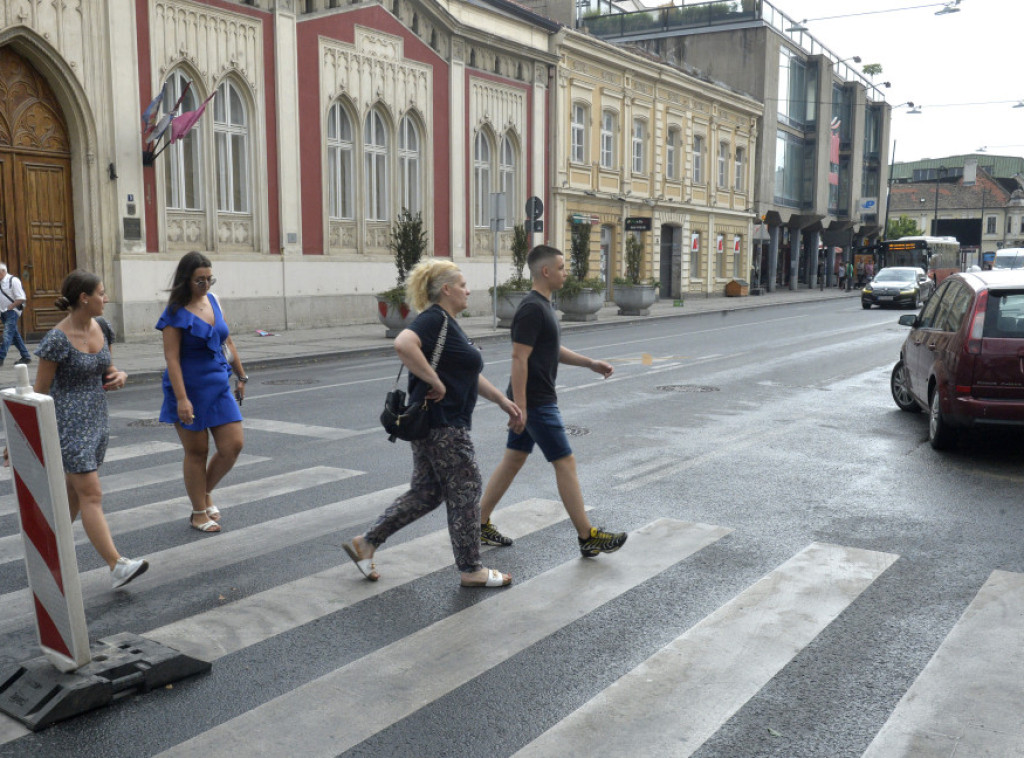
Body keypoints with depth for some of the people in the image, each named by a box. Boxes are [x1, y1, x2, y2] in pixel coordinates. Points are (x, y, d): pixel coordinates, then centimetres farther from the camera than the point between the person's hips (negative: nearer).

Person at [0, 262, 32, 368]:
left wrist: (9, 307, -15)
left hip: (12, 312, -8)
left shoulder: (13, 280, -11)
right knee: (15, 335, 11)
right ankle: (26, 357, 17)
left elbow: (21, 299, -15)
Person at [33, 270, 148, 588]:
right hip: (68, 424, -8)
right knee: (92, 495, -11)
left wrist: (119, 376, -5)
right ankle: (117, 566, -15)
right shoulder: (57, 340, -16)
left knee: (75, 493, 16)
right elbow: (40, 391, -9)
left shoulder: (100, 327, 4)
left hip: (97, 419, 8)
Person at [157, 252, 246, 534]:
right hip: (190, 387, -6)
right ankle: (199, 513, 18)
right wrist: (181, 399, -22)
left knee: (234, 445, 1)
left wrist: (240, 376, 18)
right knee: (197, 452, 4)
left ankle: (205, 493, 25)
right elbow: (171, 357, -16)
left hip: (219, 385, 6)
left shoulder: (213, 301, 7)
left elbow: (227, 341, 16)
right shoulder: (176, 313, -11)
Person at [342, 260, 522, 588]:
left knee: (425, 493, 15)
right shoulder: (434, 319, -14)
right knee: (465, 491, 1)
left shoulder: (448, 324, 18)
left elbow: (470, 375, 25)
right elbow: (403, 344, -34)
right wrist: (435, 381, -26)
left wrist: (502, 400, 23)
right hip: (442, 425, -10)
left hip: (441, 423, 10)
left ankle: (365, 543, 20)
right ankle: (471, 570, 13)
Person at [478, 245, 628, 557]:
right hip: (535, 402, -10)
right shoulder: (532, 309, -19)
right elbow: (519, 359, -23)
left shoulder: (542, 306, 14)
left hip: (531, 401, 10)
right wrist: (519, 407, -24)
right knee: (565, 463, -4)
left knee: (513, 460, 14)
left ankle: (480, 523, 20)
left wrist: (590, 363, 15)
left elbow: (553, 350, 23)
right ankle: (587, 537, 4)